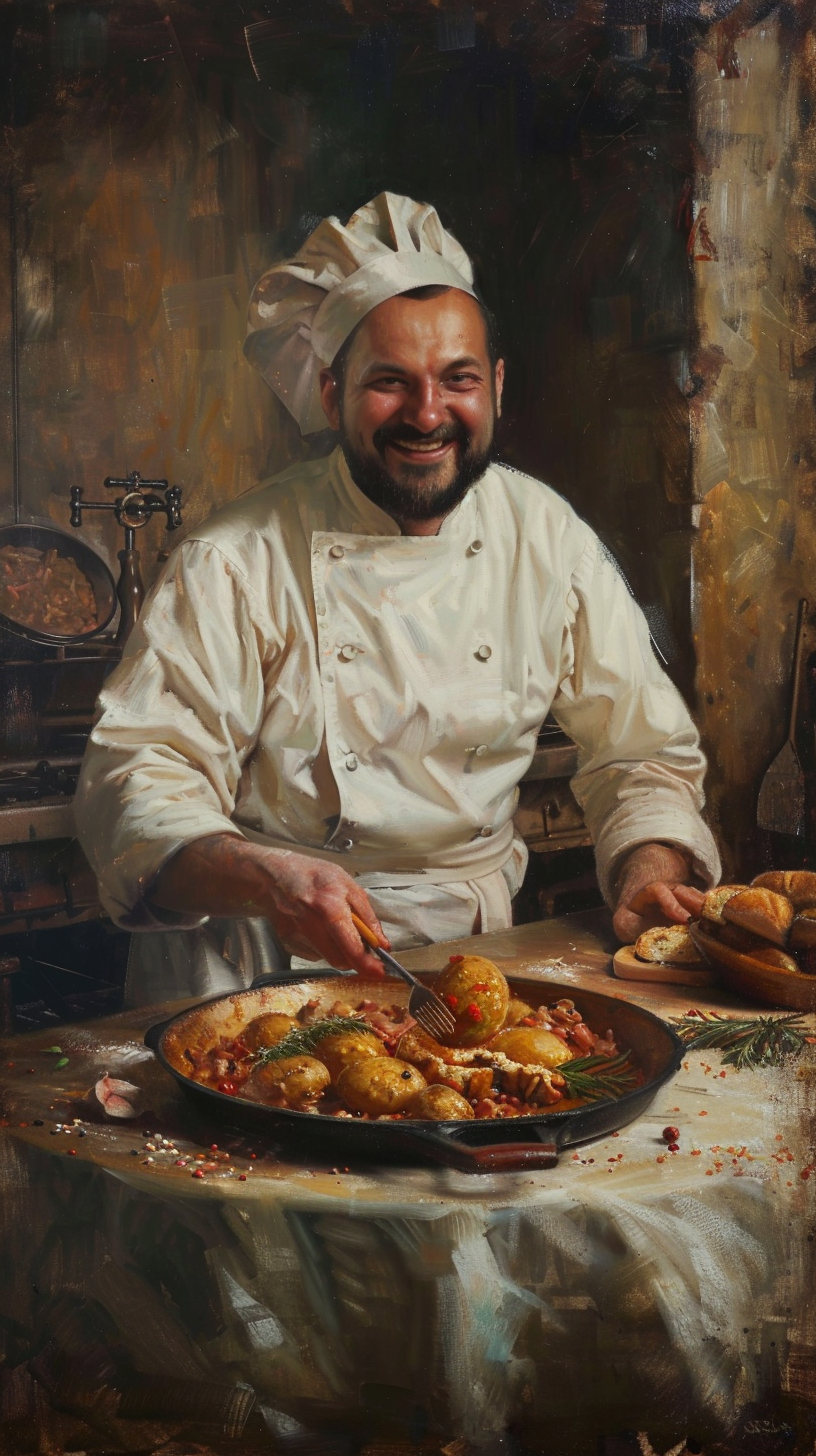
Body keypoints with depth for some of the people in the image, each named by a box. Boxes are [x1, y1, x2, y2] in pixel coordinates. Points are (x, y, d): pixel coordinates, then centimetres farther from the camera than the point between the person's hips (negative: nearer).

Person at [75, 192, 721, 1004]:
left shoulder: (549, 538, 2)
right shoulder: (236, 560, -9)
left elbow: (643, 752, 8)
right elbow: (136, 777, -14)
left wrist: (649, 874, -13)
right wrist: (268, 876, -34)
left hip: (473, 944, 3)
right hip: (266, 960, -3)